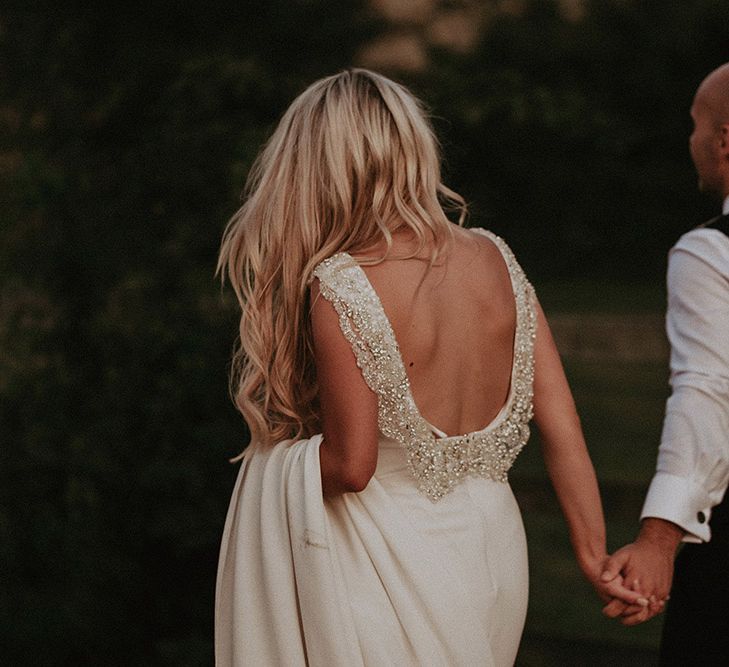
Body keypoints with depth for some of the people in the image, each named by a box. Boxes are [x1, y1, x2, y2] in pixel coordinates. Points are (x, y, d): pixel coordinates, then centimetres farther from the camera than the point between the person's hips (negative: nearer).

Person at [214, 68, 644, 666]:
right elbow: (561, 422, -3)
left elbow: (350, 466, -19)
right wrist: (595, 554, 3)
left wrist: (278, 465, 1)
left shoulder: (338, 288, -19)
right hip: (489, 540, 5)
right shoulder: (493, 258, -3)